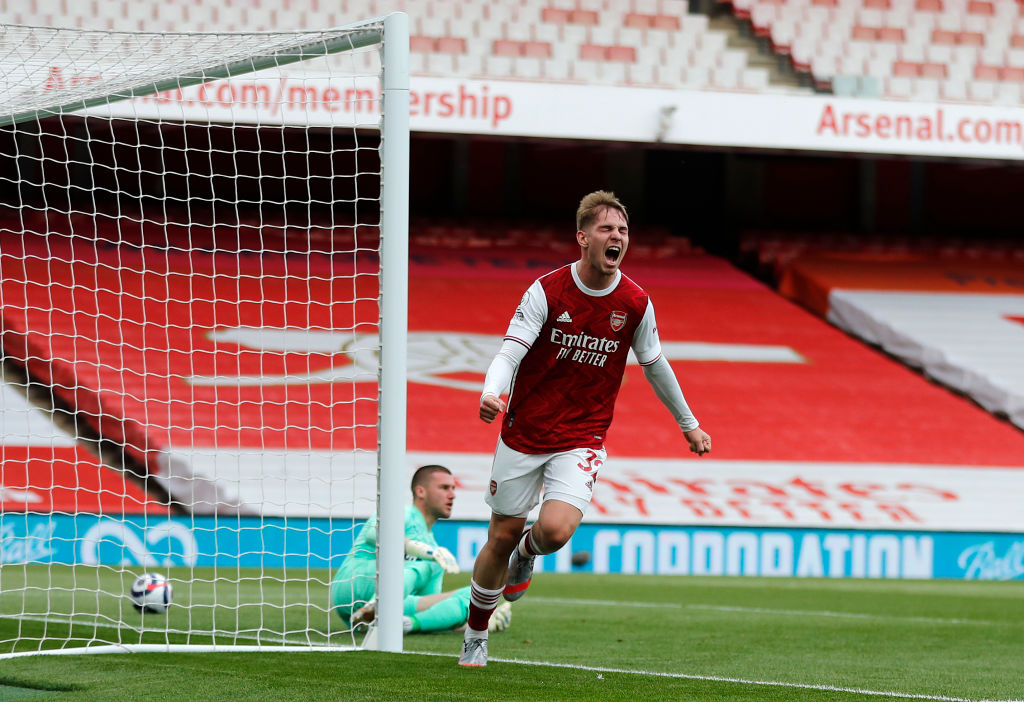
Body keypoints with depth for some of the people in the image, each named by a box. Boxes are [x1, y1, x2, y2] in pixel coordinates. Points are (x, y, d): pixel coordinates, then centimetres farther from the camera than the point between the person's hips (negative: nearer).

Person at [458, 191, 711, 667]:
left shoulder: (635, 303, -4)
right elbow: (511, 350, -18)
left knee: (556, 529, -22)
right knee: (502, 537, 6)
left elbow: (654, 364, 12)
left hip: (582, 440, 1)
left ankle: (528, 553, 17)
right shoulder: (547, 291, -11)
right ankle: (475, 636, 27)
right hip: (524, 433, -1)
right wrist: (491, 393, -40)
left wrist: (689, 424, 21)